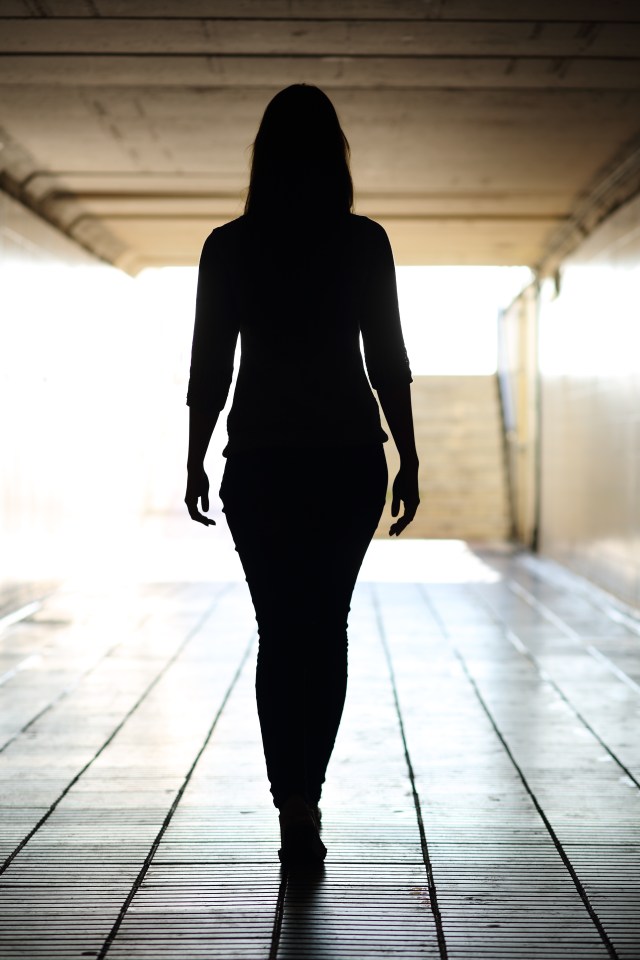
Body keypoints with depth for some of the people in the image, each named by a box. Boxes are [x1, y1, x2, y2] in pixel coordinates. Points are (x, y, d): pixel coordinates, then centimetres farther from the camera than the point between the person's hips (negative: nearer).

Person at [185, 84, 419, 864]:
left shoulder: (229, 247, -1)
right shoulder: (365, 243, -3)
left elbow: (209, 366, 0)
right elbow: (388, 362, -3)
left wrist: (195, 461, 9)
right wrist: (408, 460, 4)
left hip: (260, 461, 0)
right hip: (349, 457, 0)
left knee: (279, 631, 7)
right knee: (326, 628, 12)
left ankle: (297, 810, 2)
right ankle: (304, 795, 10)